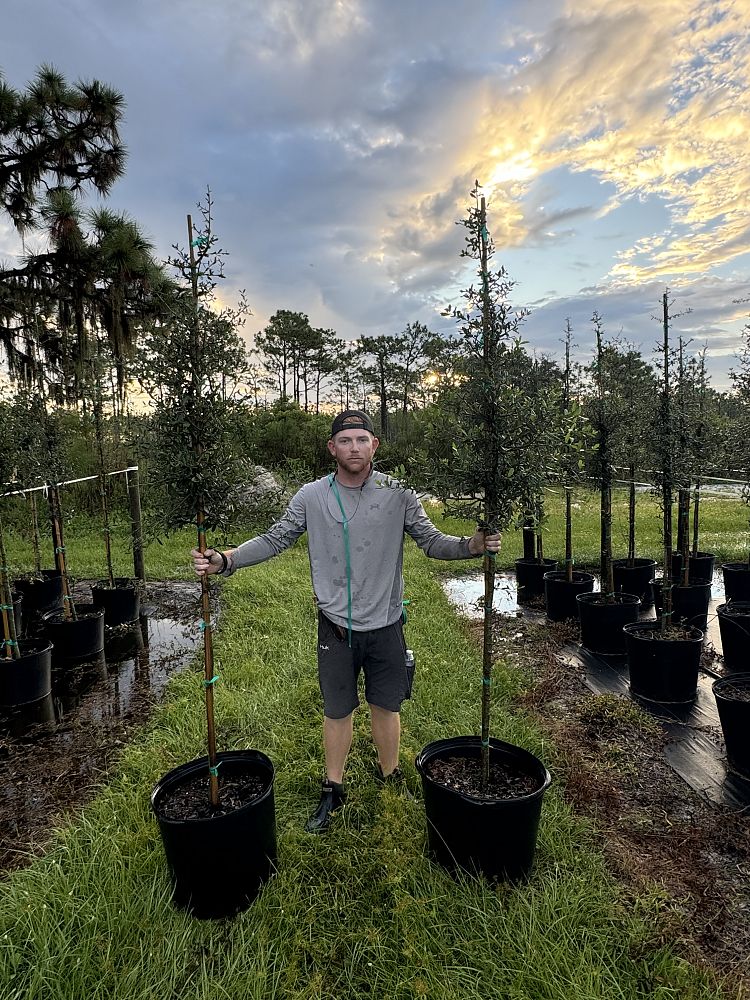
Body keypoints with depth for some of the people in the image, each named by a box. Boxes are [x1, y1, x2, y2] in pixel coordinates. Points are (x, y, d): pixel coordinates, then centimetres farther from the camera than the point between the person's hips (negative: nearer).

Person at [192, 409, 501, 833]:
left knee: (386, 706, 18)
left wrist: (472, 545, -21)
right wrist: (225, 560, -16)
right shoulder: (311, 497, -7)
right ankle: (333, 790, 39)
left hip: (385, 626, 0)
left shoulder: (398, 493, -7)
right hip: (336, 628, 0)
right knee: (337, 711, 16)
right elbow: (273, 540, -3)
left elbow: (431, 540, -4)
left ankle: (391, 779, 43)